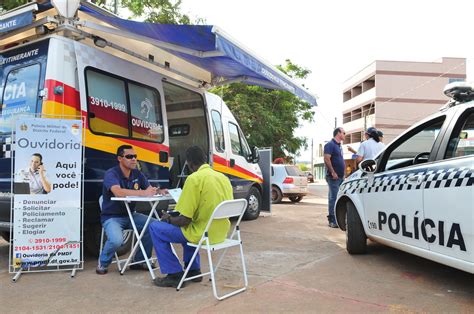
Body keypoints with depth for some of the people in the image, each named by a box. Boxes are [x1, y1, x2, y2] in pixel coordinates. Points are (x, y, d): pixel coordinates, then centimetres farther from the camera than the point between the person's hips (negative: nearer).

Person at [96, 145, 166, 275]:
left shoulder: (137, 174, 4)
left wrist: (159, 191, -24)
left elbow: (150, 189, 1)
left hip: (130, 215, 6)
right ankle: (103, 263, 1)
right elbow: (118, 192, -36)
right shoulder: (111, 174, -17)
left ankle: (139, 261, 5)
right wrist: (144, 193, -40)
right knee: (116, 240, -33)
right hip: (111, 217, -6)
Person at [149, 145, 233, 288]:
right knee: (190, 226, 36)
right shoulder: (223, 177, 5)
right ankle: (194, 270, 33)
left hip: (202, 234, -8)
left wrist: (169, 219, 4)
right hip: (221, 233, 8)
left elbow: (184, 220, -18)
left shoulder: (194, 179, -18)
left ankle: (175, 275, 10)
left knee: (155, 228, 8)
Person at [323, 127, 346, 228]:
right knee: (333, 198, -8)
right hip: (334, 177, -9)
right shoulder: (330, 144, -8)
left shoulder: (339, 146, 21)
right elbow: (327, 159, -18)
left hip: (340, 176, 9)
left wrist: (343, 173, 19)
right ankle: (332, 221, -5)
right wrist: (333, 172, -21)